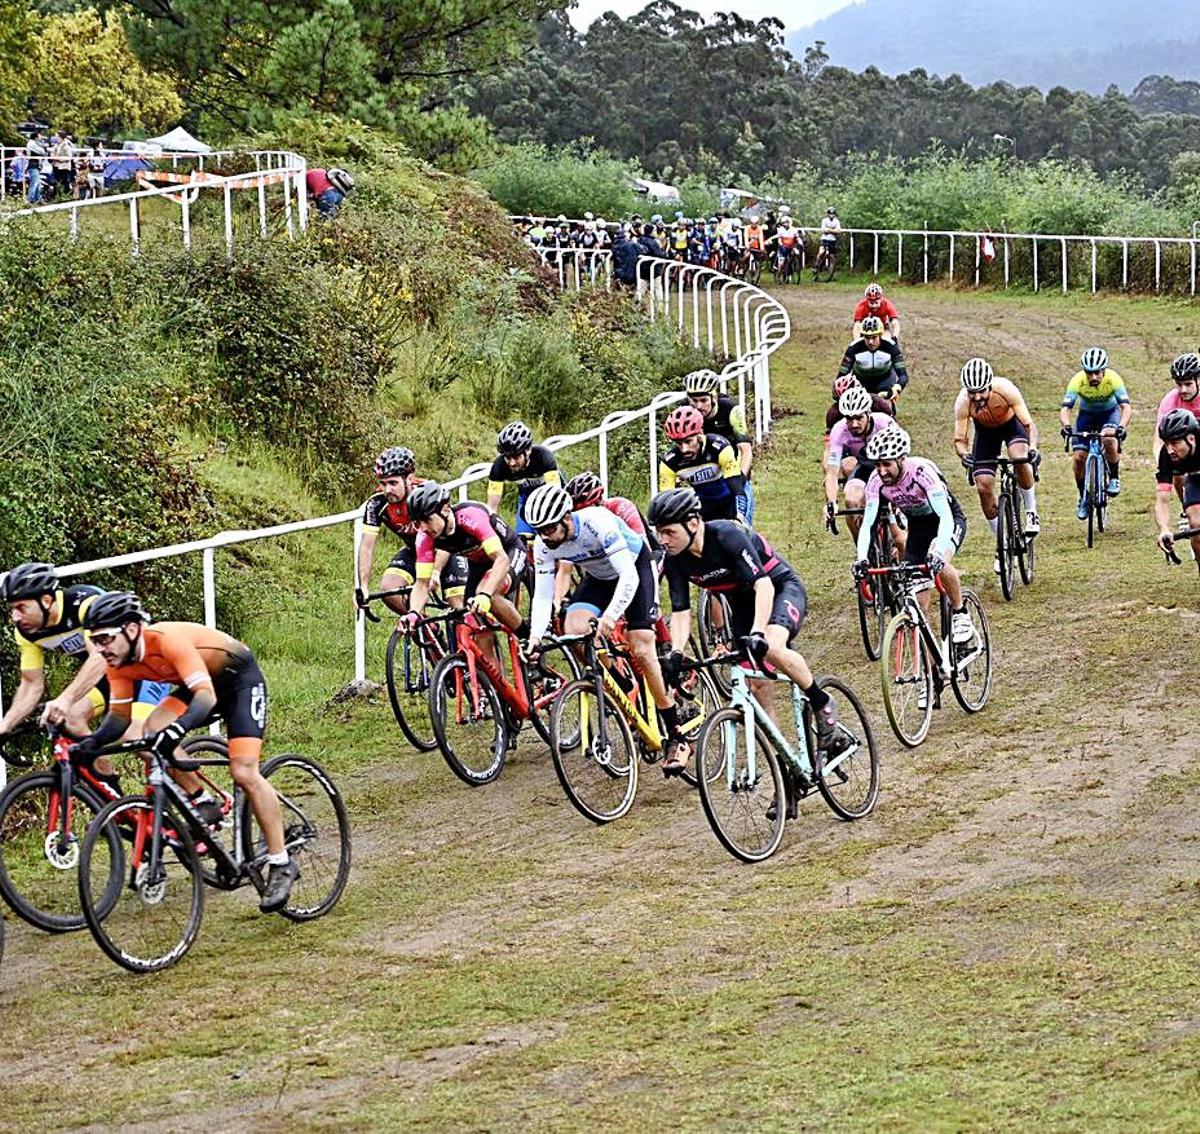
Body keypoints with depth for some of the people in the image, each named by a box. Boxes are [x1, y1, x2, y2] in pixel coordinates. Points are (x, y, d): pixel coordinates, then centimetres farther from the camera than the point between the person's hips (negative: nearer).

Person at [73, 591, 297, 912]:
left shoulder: (168, 640, -36)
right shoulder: (118, 662, -14)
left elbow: (206, 696, -44)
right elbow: (119, 714, -7)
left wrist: (176, 730, -60)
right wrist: (94, 741, -27)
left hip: (241, 679, -7)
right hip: (203, 682, 7)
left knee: (244, 774, -19)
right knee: (153, 732, -19)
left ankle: (282, 864, -10)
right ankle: (204, 804, -1)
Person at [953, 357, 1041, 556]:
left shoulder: (1005, 389, -37)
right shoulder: (963, 402, -32)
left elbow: (1029, 425, -32)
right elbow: (959, 440, -25)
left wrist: (1033, 448, -51)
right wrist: (963, 454, -48)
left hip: (1011, 423, -2)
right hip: (986, 430, 2)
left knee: (1021, 461, -33)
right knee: (983, 486, -9)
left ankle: (1031, 514, -10)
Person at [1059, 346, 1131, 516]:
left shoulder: (1113, 379, -31)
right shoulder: (1077, 381, -29)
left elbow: (1126, 407, -38)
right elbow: (1064, 409, -35)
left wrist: (1121, 427, -57)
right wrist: (1066, 426, -56)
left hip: (1110, 412, -2)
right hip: (1086, 415, 2)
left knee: (1109, 438, -34)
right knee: (1079, 457, -12)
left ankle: (1114, 478, -9)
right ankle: (1084, 497, 11)